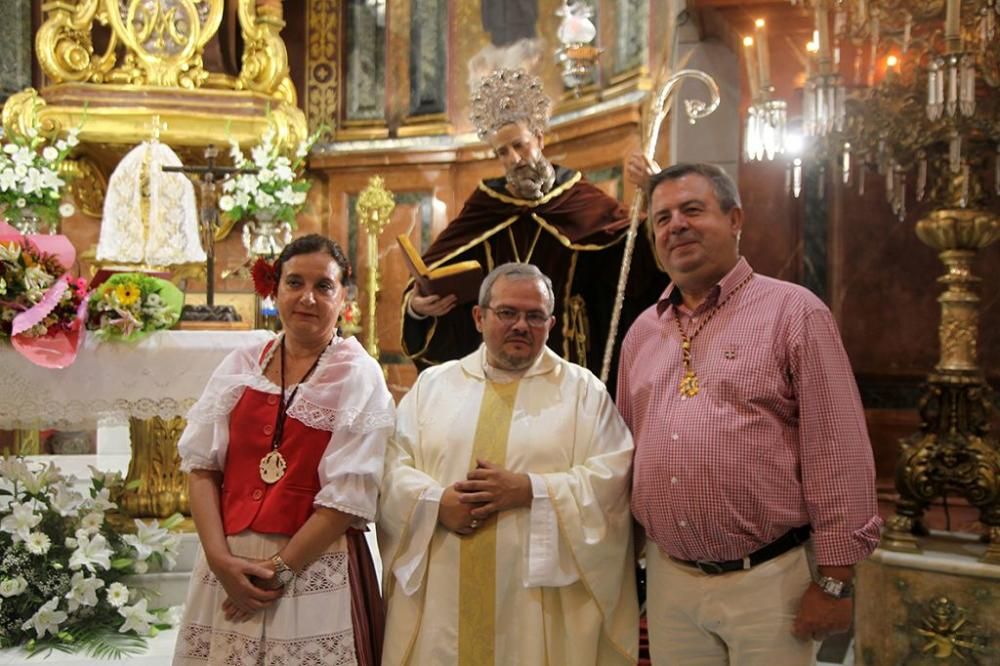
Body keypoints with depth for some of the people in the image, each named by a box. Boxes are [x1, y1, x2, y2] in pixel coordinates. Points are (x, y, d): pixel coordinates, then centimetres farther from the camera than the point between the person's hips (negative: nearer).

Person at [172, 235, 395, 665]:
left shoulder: (359, 376, -3)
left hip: (315, 569, -3)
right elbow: (202, 464, 2)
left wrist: (280, 568, -12)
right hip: (227, 566, 3)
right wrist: (219, 557, -10)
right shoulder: (239, 367, 6)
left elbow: (350, 494, -9)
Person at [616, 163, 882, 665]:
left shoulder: (794, 313, -6)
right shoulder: (642, 332, 11)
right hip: (667, 580, 5)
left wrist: (835, 580, -11)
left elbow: (837, 455, -9)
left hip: (769, 581, -5)